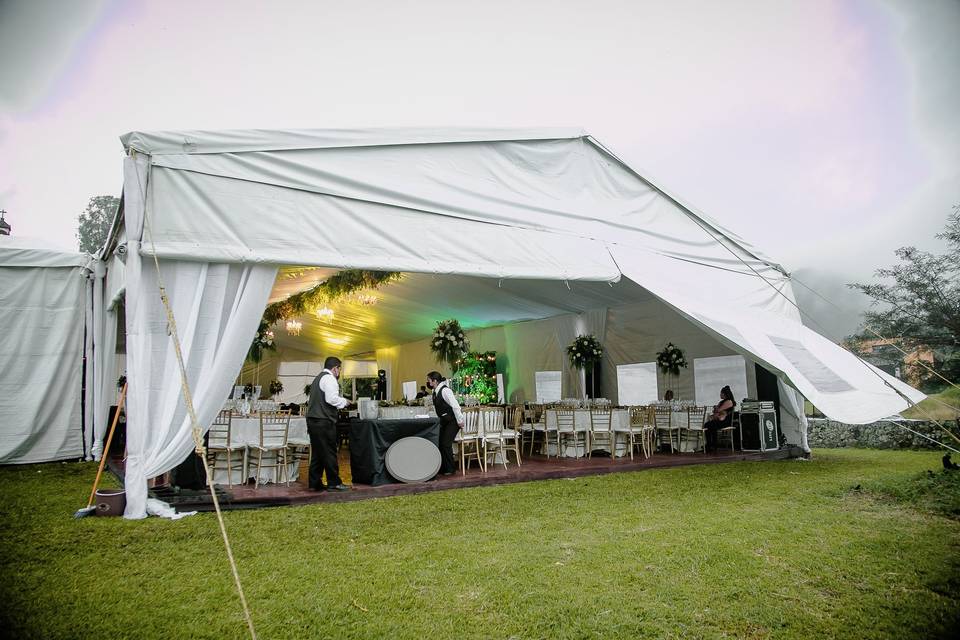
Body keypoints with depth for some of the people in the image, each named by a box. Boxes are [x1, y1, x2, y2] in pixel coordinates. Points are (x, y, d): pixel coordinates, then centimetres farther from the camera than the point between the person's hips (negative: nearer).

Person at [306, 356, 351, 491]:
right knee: (329, 452, -4)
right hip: (324, 421, -10)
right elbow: (332, 398, -21)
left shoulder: (317, 378, 21)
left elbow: (309, 399, 24)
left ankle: (314, 483, 16)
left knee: (317, 452, 13)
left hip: (312, 419, 10)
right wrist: (344, 401, -5)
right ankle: (334, 483, 1)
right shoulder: (329, 378, -9)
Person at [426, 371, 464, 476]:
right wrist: (440, 420, 15)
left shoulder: (445, 390, -22)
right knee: (440, 442, 4)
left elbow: (455, 406, -22)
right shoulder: (435, 392, 5)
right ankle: (442, 467, 16)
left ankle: (450, 469, 4)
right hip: (444, 421, 9)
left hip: (453, 421, -9)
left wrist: (460, 421, -19)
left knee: (446, 443, -10)